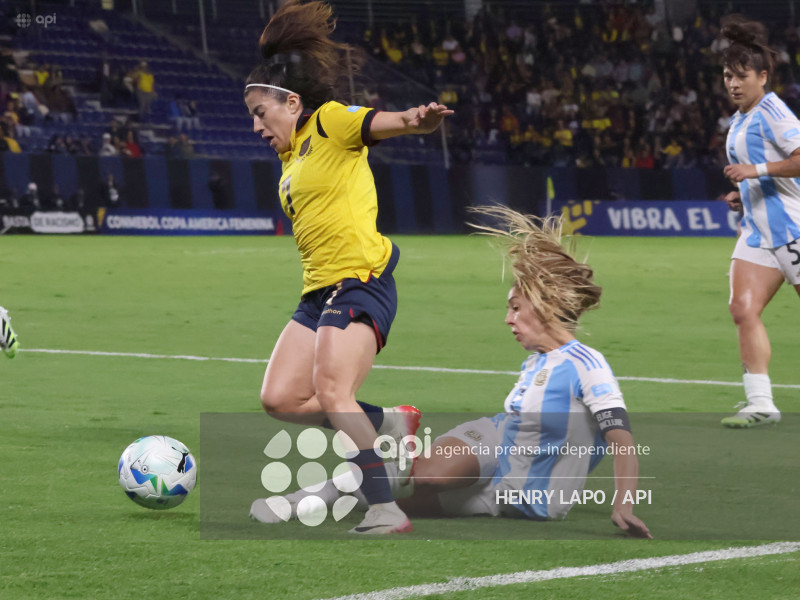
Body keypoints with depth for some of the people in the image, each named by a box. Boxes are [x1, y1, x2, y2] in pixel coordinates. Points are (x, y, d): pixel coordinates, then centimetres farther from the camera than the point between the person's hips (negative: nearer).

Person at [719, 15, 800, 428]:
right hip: (758, 232, 8)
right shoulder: (739, 121, 16)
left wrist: (756, 170, -26)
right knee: (743, 309, -8)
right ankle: (760, 403, -9)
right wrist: (744, 195, 14)